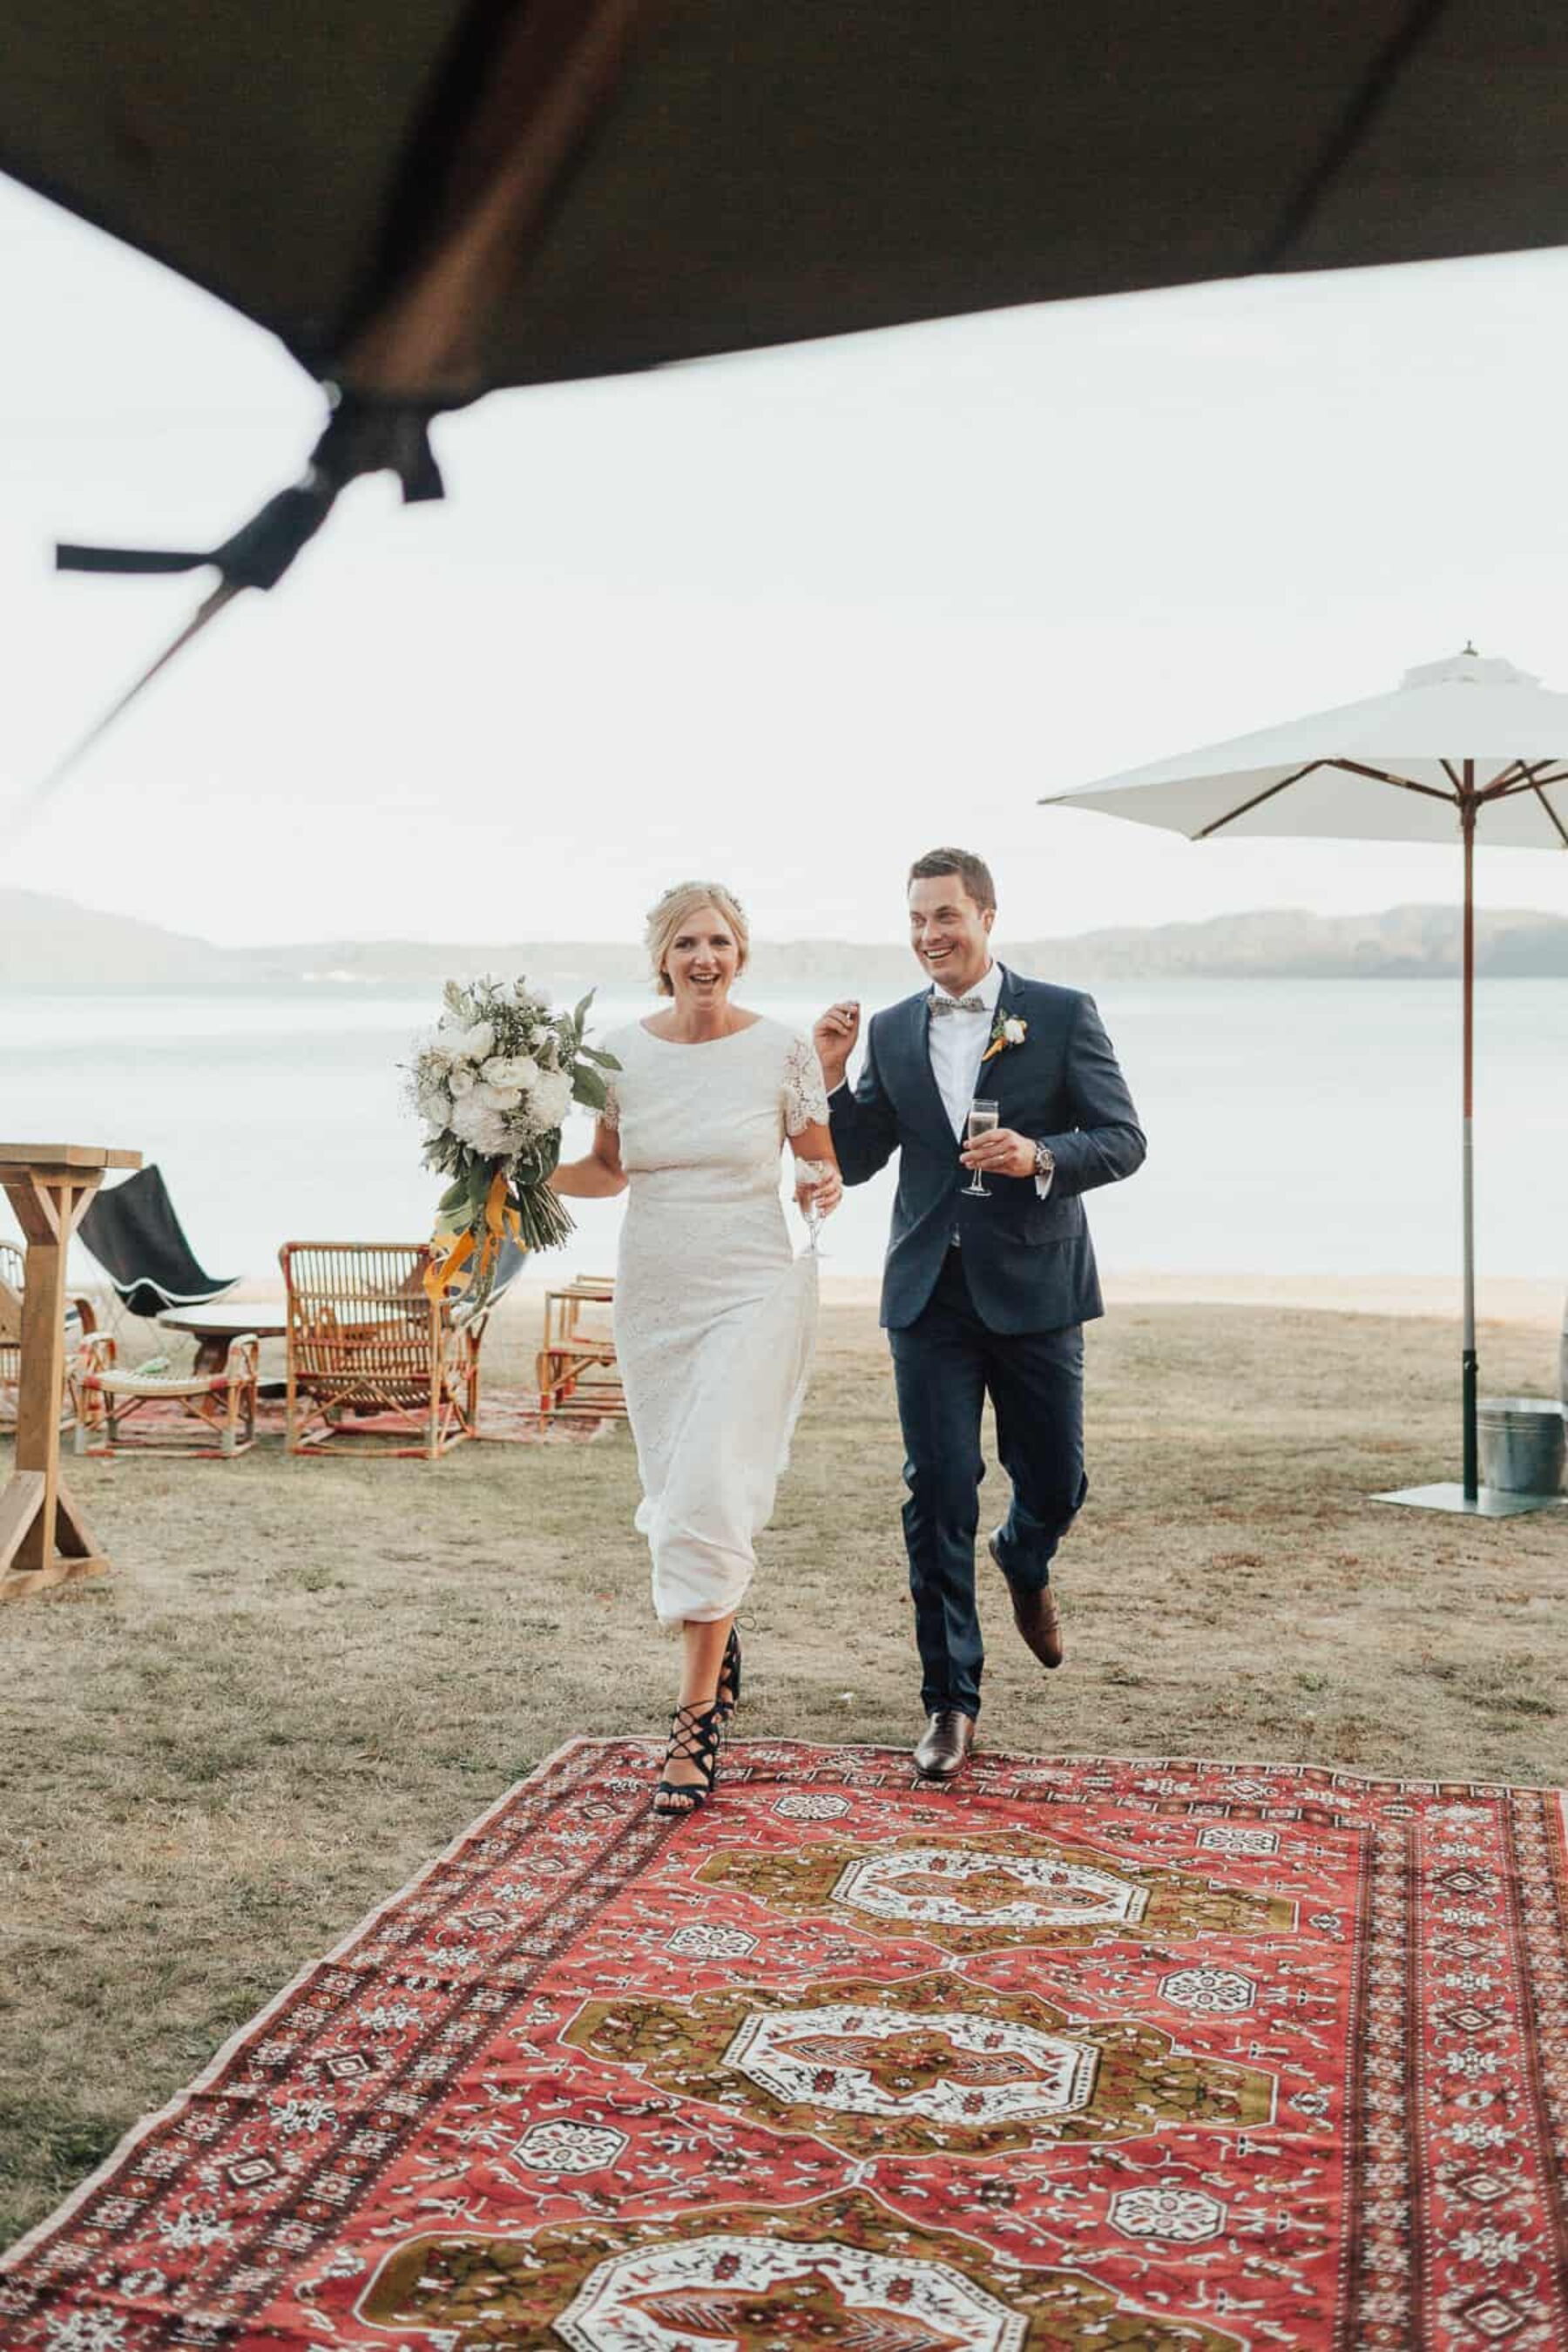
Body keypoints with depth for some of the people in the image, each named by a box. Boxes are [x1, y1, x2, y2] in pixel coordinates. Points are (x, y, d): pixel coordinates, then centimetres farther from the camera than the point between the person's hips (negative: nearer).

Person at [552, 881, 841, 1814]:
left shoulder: (783, 1048, -4)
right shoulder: (622, 1052, 2)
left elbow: (822, 1161, 6)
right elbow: (607, 1169, 12)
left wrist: (825, 1184, -16)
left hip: (754, 1292, -3)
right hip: (654, 1297, 4)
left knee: (708, 1495, -14)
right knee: (678, 1495, 13)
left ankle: (698, 1715, -5)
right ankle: (720, 1639, 40)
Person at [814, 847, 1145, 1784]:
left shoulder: (1064, 1015, -2)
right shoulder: (892, 1032, 7)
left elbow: (1124, 1139, -5)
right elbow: (855, 1163, 9)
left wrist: (1039, 1158, -23)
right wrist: (834, 1075, -7)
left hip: (1034, 1285, -1)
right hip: (930, 1291, 2)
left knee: (1055, 1484, 9)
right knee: (938, 1496, -1)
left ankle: (1026, 1566, 46)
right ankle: (952, 1700, 8)